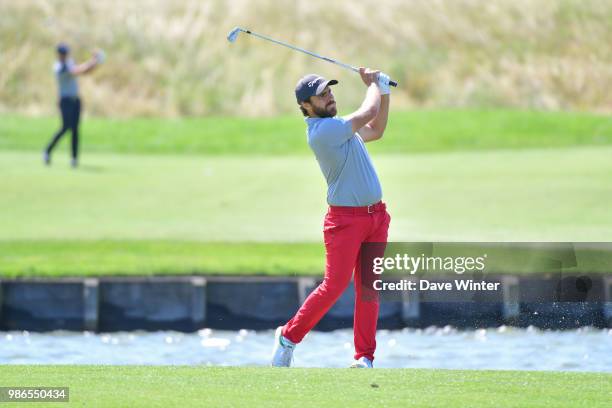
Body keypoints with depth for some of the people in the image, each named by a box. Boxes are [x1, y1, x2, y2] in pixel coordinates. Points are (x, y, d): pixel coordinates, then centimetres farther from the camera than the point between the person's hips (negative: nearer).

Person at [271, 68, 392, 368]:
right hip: (346, 218, -8)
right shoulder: (322, 130, -17)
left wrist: (384, 91, 19)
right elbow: (368, 113, -14)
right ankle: (288, 337, 9)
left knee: (368, 290, 4)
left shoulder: (339, 126, 14)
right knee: (334, 286, -8)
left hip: (376, 216, 8)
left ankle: (364, 357, 5)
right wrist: (373, 85, 6)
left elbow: (376, 130, 29)